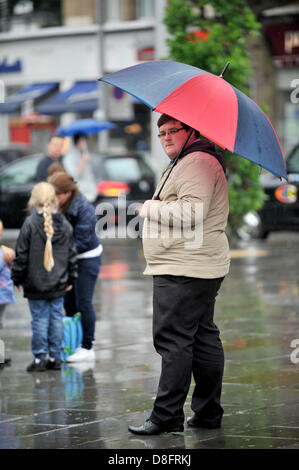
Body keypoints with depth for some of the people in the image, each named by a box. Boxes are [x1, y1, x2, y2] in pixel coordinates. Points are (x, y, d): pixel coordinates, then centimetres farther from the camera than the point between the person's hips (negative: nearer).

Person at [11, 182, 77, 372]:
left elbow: (22, 255, -8)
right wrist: (71, 278, 18)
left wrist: (17, 278, 2)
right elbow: (72, 255, 7)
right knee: (56, 317, 10)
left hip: (36, 283, -3)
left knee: (40, 319, 1)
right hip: (58, 284, 3)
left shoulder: (30, 224, -12)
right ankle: (55, 357, 14)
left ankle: (39, 358, 4)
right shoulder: (65, 225, 1)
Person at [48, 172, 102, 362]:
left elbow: (82, 242, -24)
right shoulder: (57, 206, -3)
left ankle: (87, 347, 6)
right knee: (69, 302, 12)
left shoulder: (84, 209, -23)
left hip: (87, 258, -7)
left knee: (83, 303, -3)